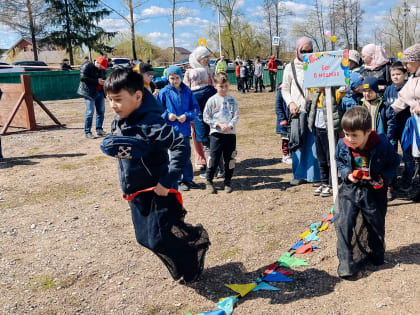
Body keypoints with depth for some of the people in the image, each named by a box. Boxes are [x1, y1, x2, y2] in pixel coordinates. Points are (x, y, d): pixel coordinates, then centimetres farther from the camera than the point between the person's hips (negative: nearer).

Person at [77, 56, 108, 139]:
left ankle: (99, 129, 18)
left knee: (101, 111, 7)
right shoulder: (87, 66, -7)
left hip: (100, 92, 7)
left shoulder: (102, 70, 16)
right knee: (90, 112, -8)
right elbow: (83, 78, -16)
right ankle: (87, 132, -2)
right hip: (90, 93, -7)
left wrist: (104, 81, 2)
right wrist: (97, 81, -20)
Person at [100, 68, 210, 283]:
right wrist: (109, 145, 1)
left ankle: (196, 238, 22)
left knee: (158, 239, -7)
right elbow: (110, 145, 21)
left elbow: (180, 145, -33)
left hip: (157, 192, -9)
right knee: (145, 237, 15)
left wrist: (168, 180, -32)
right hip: (136, 193, 9)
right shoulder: (119, 122, 0)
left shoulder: (150, 123, -27)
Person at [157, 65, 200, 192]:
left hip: (185, 128, 3)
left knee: (186, 155, 13)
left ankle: (188, 179, 27)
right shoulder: (164, 92, -3)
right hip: (171, 129, -3)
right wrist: (167, 115, -12)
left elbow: (195, 108, 6)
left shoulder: (187, 91, 4)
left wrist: (187, 115, -10)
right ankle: (177, 181, 13)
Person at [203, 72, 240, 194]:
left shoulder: (232, 100, 7)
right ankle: (209, 181, 13)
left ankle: (228, 182, 22)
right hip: (216, 134, -3)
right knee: (214, 159, -3)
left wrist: (230, 125, -14)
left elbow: (236, 116, 4)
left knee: (230, 159, 7)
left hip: (230, 133, 3)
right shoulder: (212, 100, -1)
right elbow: (206, 117, -2)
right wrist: (218, 124, -13)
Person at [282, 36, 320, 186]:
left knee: (314, 142, -2)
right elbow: (285, 89, 11)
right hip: (297, 110, 1)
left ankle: (314, 175, 7)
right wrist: (290, 103, -5)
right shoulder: (290, 67, 8)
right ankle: (299, 175, 13)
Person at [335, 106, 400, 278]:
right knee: (344, 223, -10)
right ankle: (346, 261, 0)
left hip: (374, 192, -1)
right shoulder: (343, 145, -13)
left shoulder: (382, 145, -20)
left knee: (376, 224, 15)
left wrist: (385, 177, -17)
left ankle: (376, 254, 42)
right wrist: (346, 173, -10)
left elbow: (394, 162, -2)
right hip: (351, 189, 1)